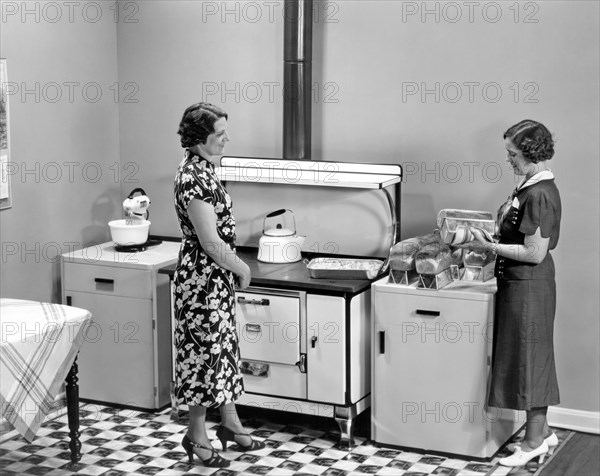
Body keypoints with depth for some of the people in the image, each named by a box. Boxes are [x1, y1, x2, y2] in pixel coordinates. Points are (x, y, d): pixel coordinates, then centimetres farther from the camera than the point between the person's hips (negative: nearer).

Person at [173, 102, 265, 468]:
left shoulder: (204, 169, 8)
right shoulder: (193, 178, -23)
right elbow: (210, 241, -23)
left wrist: (235, 266, 14)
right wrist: (242, 268, -10)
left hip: (218, 276, 10)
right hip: (203, 277, -10)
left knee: (223, 348, 17)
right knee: (204, 353, 1)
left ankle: (231, 423, 30)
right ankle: (197, 436, 14)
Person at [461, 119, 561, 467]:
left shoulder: (539, 195, -22)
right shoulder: (534, 187, 9)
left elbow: (534, 253, -23)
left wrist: (489, 246, -18)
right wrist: (492, 237, 8)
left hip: (528, 284, -10)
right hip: (522, 282, 10)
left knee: (528, 357, 0)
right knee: (530, 358, 16)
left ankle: (534, 441, 11)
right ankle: (542, 432, 26)